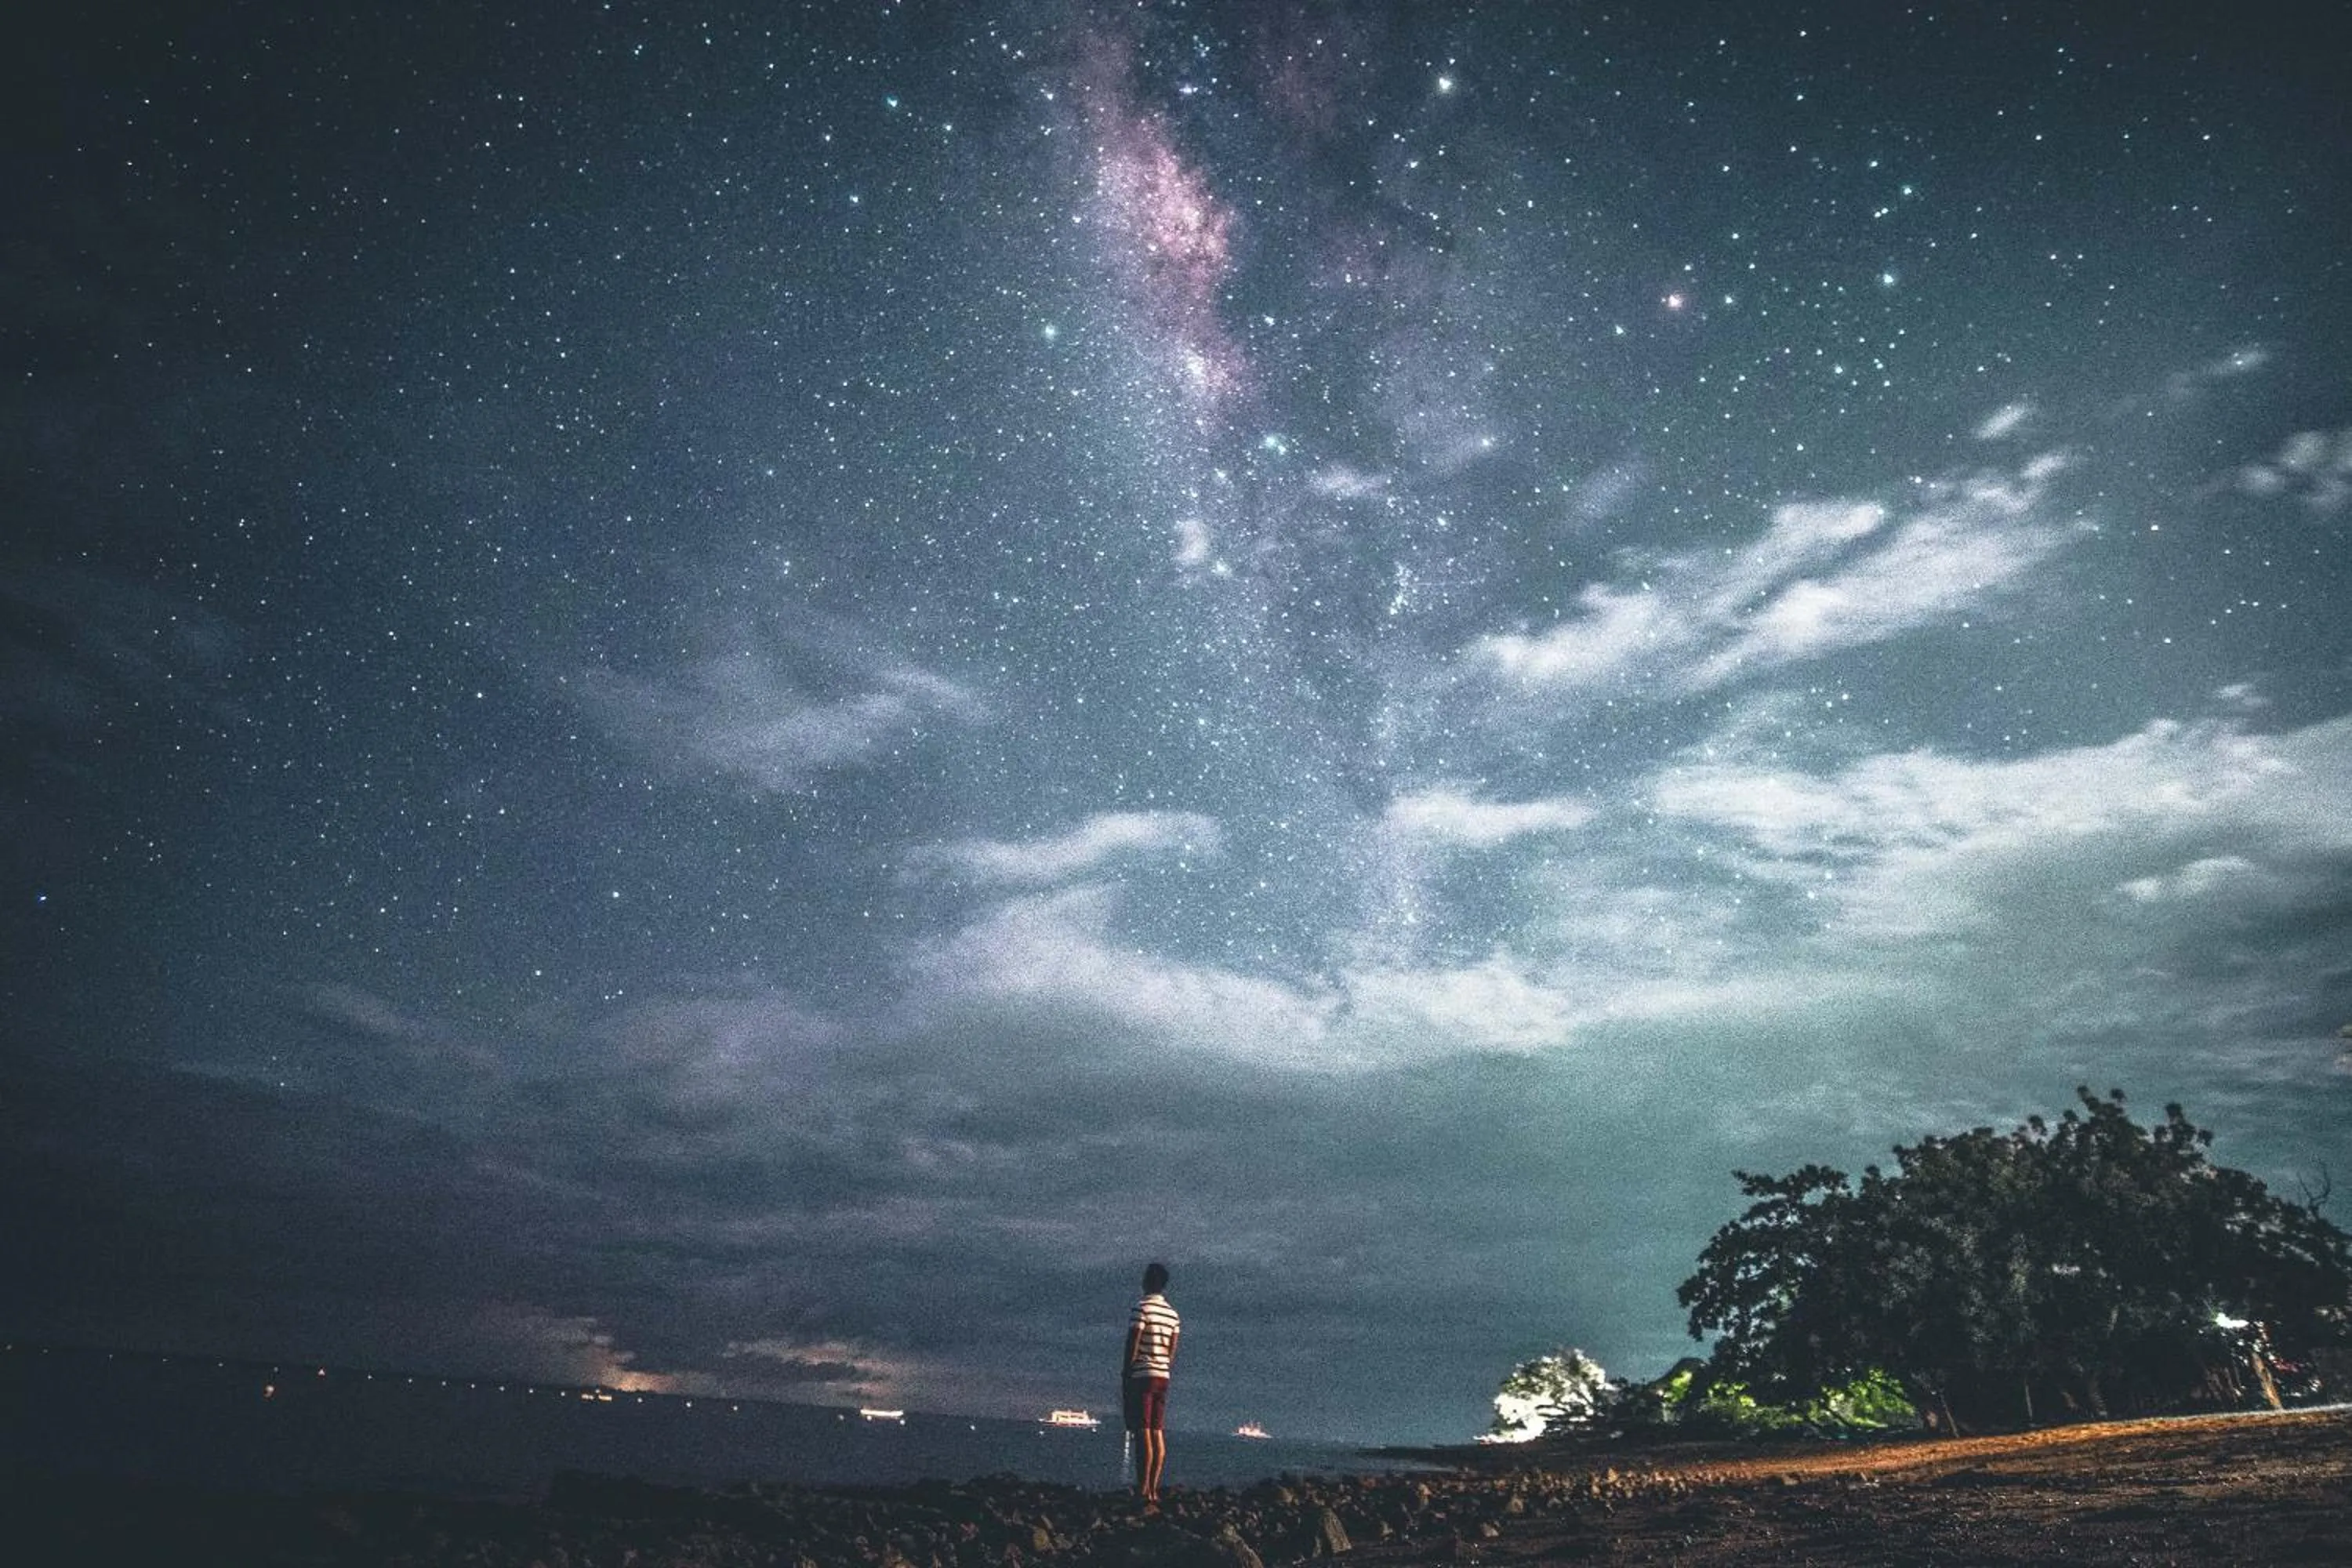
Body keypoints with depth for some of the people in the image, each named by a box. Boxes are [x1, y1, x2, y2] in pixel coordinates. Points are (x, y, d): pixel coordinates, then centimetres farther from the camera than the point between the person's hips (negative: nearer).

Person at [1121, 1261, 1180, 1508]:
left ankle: (1144, 1492, -8)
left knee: (1143, 1434, -7)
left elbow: (1132, 1347, -13)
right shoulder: (1172, 1314, 11)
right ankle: (1153, 1492, 9)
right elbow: (1172, 1353, 13)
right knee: (1158, 1435, 7)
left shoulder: (1141, 1308, -10)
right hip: (1163, 1377, 7)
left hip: (1140, 1376, -6)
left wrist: (1124, 1380, -7)